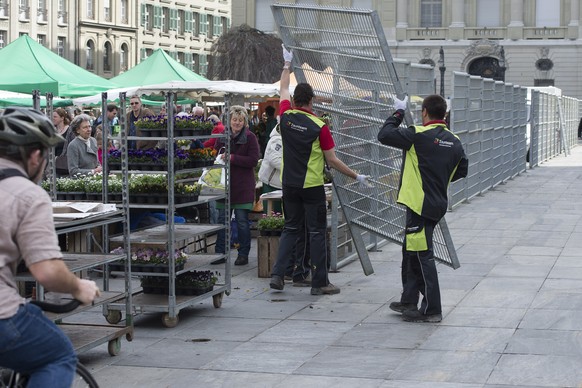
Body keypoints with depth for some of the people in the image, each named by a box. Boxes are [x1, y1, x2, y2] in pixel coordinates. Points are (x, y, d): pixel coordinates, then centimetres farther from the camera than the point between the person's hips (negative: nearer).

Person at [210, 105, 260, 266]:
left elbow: (253, 160, -13)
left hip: (243, 186, -4)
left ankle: (243, 254, 12)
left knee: (242, 221, 2)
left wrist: (232, 158, -19)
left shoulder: (250, 138, -5)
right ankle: (220, 253, 15)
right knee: (222, 220, 7)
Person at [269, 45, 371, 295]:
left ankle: (277, 274, 7)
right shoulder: (319, 127, -14)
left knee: (290, 229, 15)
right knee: (317, 233, 2)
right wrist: (356, 176, 0)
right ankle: (319, 282, 4)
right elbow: (332, 160, -10)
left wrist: (287, 64, 32)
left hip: (290, 185, 5)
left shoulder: (286, 116, -2)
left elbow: (283, 90, 18)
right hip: (312, 187, -5)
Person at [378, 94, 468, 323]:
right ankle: (409, 301, 28)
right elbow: (461, 170, 16)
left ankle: (431, 310, 0)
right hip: (437, 203, 8)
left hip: (420, 205, -8)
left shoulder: (419, 136, -16)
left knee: (422, 255, -3)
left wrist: (398, 113, -1)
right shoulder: (454, 141, 6)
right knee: (411, 251, 20)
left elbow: (384, 135, -15)